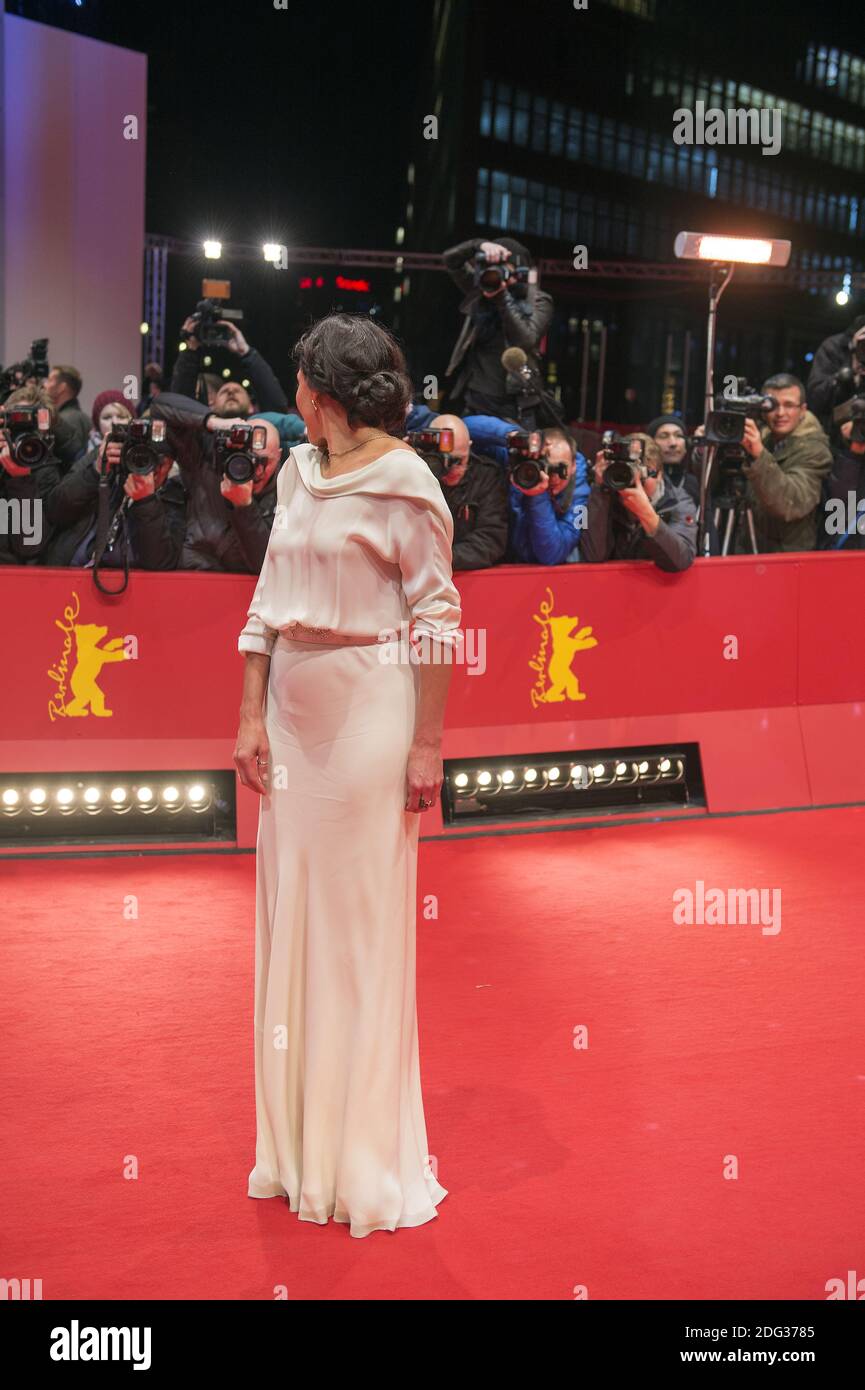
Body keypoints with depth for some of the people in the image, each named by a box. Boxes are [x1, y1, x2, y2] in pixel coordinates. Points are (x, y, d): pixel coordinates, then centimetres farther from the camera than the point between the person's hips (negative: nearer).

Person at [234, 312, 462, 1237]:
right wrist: (251, 716, 4)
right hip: (291, 710, 7)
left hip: (367, 710, -7)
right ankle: (298, 1139, 26)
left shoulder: (401, 479, -8)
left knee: (362, 919, 1)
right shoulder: (298, 471, 11)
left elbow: (437, 619, -11)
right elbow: (267, 603, 11)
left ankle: (366, 1157, 15)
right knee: (290, 915, 11)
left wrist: (426, 744, -14)